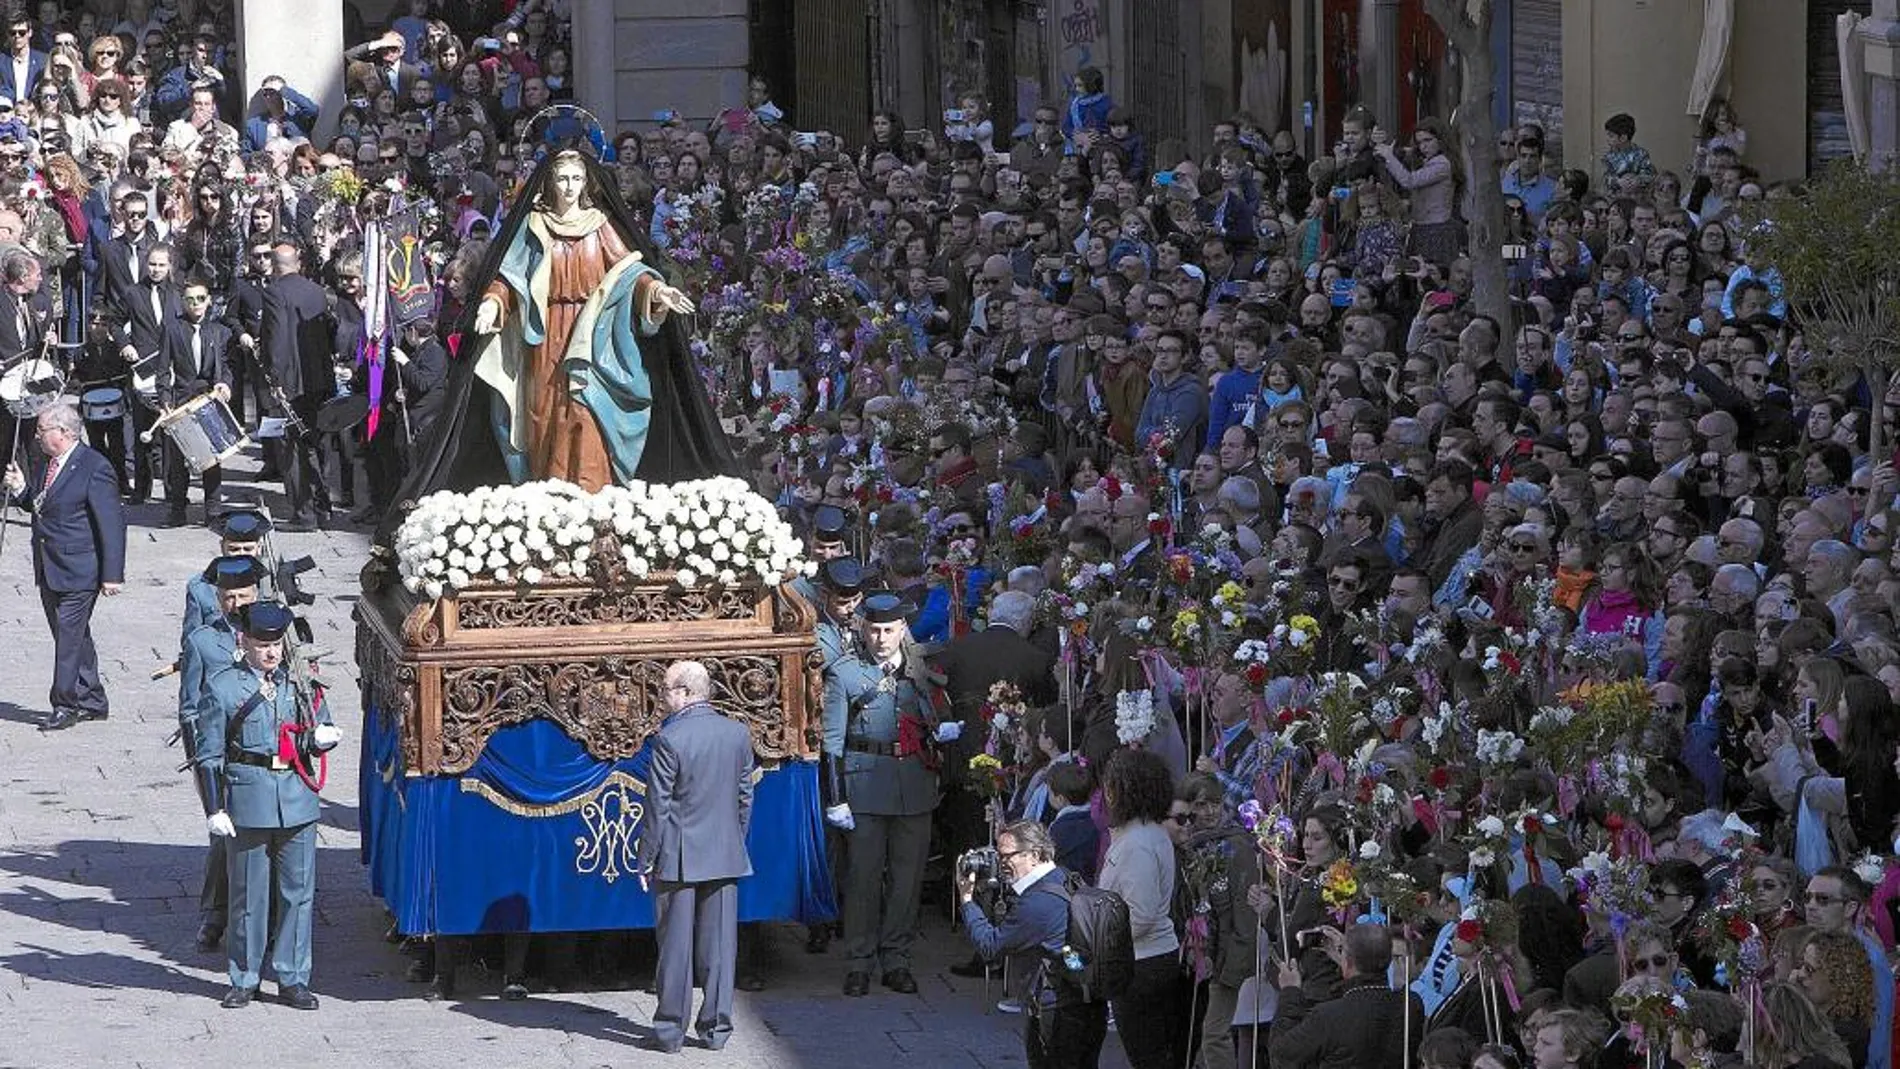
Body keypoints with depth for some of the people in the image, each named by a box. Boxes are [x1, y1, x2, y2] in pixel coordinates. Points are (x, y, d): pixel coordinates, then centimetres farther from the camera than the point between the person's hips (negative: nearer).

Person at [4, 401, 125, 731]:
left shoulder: (94, 468, -15)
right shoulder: (49, 465, 11)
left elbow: (112, 523, -15)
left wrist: (112, 574, -17)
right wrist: (21, 491, 3)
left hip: (78, 571, -9)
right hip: (48, 569, 9)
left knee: (69, 636, -6)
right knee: (73, 637, 14)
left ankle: (66, 704, 0)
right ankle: (91, 701, 23)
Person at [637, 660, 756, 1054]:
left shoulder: (669, 739, -15)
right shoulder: (738, 734, 3)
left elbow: (658, 806, -12)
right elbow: (745, 797, 9)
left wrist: (647, 859, -5)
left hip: (677, 858, -5)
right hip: (726, 857, 5)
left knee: (675, 944, 2)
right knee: (719, 943, 8)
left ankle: (670, 1029, 5)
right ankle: (716, 1027, 11)